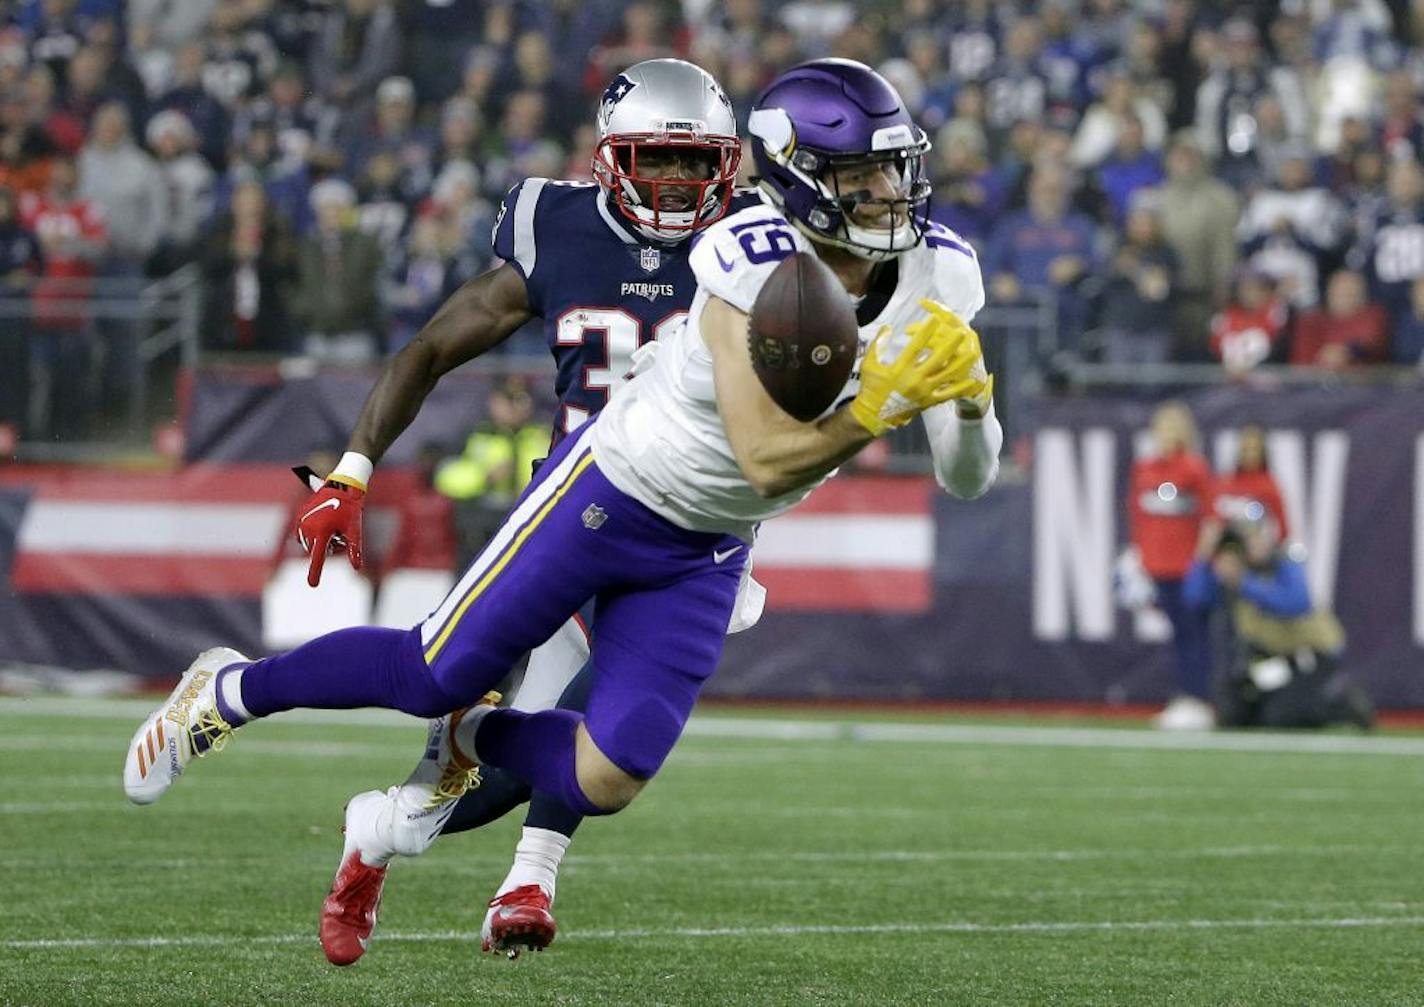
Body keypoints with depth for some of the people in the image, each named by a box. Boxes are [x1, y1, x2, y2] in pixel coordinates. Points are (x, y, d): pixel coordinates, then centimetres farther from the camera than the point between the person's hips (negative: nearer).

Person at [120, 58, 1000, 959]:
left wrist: (968, 403, -29)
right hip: (612, 489, -5)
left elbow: (968, 481, -7)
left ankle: (475, 741, 30)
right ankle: (230, 693, 29)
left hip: (705, 554, 5)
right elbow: (766, 461, -32)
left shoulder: (937, 275, -11)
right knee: (436, 677, 3)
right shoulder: (757, 265, -28)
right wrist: (878, 407, -43)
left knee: (602, 784, -4)